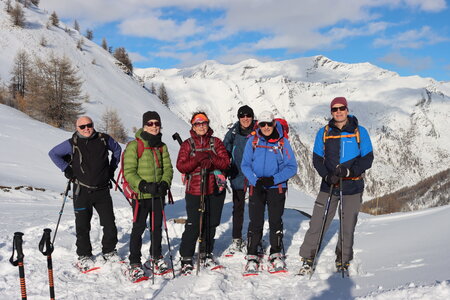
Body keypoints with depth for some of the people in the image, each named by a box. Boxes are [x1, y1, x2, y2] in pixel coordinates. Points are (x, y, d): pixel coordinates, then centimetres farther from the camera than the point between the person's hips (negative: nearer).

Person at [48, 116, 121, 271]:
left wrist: (112, 167, 15)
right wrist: (66, 169, 1)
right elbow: (53, 153, 9)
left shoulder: (104, 139, 2)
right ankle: (84, 256, 17)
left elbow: (117, 149, 21)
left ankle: (109, 251, 22)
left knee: (109, 223, 4)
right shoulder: (72, 144, -4)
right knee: (83, 225, 3)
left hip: (103, 190, 2)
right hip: (82, 191, -2)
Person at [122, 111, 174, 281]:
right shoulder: (134, 146, -7)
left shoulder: (162, 147, 12)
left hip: (158, 195, 5)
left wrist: (164, 184, -10)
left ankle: (155, 259, 29)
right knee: (139, 228, -2)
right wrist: (144, 185, -23)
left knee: (157, 227, 13)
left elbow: (168, 168, 9)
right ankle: (134, 264, 9)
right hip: (141, 195, -5)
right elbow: (129, 172, -11)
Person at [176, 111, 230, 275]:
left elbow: (225, 162, -2)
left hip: (215, 190, 2)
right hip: (194, 191, -2)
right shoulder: (187, 144, 5)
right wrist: (198, 159, -20)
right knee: (193, 225, -6)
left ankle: (206, 254, 27)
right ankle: (186, 258, 5)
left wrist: (210, 158, -19)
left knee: (211, 224, 11)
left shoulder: (216, 142, 8)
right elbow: (181, 166, -6)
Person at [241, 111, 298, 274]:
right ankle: (252, 256, 11)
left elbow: (292, 167, -3)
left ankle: (276, 255, 22)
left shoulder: (282, 142, -2)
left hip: (276, 188, 0)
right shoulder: (252, 141, 1)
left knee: (276, 221, 7)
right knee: (255, 222, 0)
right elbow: (245, 165, 1)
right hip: (256, 187, 0)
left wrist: (273, 179, -15)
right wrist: (256, 180, -16)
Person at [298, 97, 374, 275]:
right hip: (329, 187, 1)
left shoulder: (360, 132, 2)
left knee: (348, 227, 7)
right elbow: (317, 159, 5)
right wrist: (327, 175, -13)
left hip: (352, 188, 0)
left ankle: (343, 262, 25)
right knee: (317, 224, -4)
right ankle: (308, 260, 9)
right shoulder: (323, 133, 6)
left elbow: (367, 159, 0)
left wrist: (349, 171, -17)